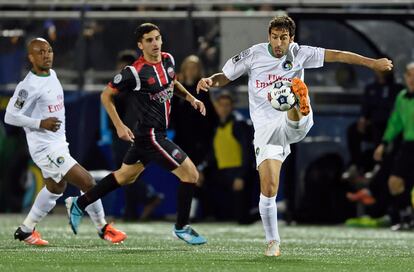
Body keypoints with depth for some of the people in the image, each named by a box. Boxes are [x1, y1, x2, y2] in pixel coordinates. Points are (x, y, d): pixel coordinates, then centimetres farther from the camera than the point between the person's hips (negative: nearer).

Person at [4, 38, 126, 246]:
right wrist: (41, 123, -26)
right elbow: (10, 116, -19)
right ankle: (103, 228, 7)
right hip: (46, 148, -10)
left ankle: (26, 230, 38)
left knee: (55, 189, 27)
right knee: (88, 183, -10)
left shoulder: (52, 75, 6)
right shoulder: (29, 86, -21)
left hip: (58, 144, 10)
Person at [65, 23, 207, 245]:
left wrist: (190, 98, 9)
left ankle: (78, 204, 35)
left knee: (125, 176, 22)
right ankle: (181, 227, 8)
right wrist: (119, 126, -13)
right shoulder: (135, 72, -20)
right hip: (150, 135, -9)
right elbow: (106, 95, -9)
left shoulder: (168, 60, 2)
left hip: (152, 133, 9)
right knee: (190, 174, -8)